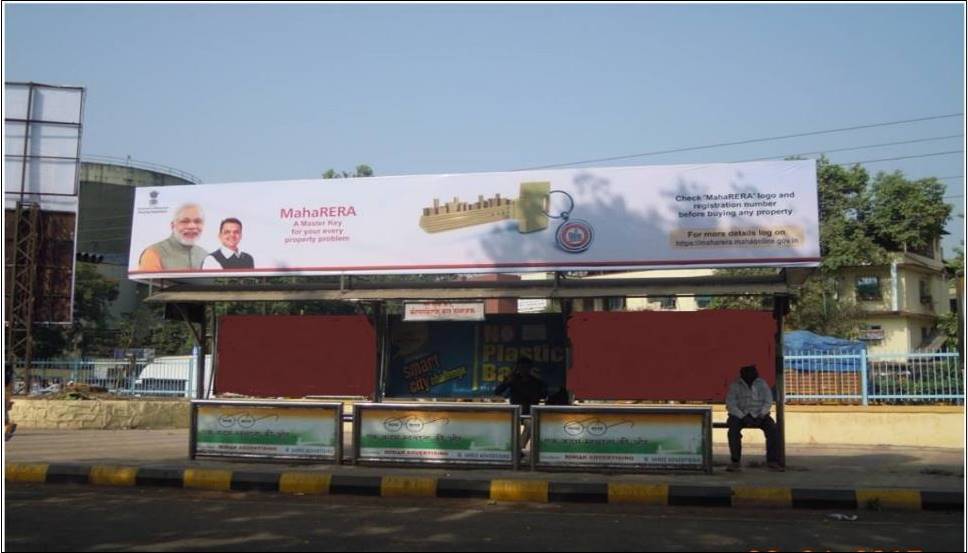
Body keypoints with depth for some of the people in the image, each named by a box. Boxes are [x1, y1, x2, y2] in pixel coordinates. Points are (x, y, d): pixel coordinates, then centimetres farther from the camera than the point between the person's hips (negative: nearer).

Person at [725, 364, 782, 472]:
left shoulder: (762, 384, 2)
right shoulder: (735, 385, -5)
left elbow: (768, 401, 0)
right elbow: (730, 404, -10)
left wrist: (761, 416, -15)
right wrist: (743, 417, -20)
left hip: (759, 415, 2)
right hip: (739, 415, -2)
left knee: (773, 429, -26)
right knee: (733, 429, -33)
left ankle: (772, 461, -20)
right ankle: (735, 461, -27)